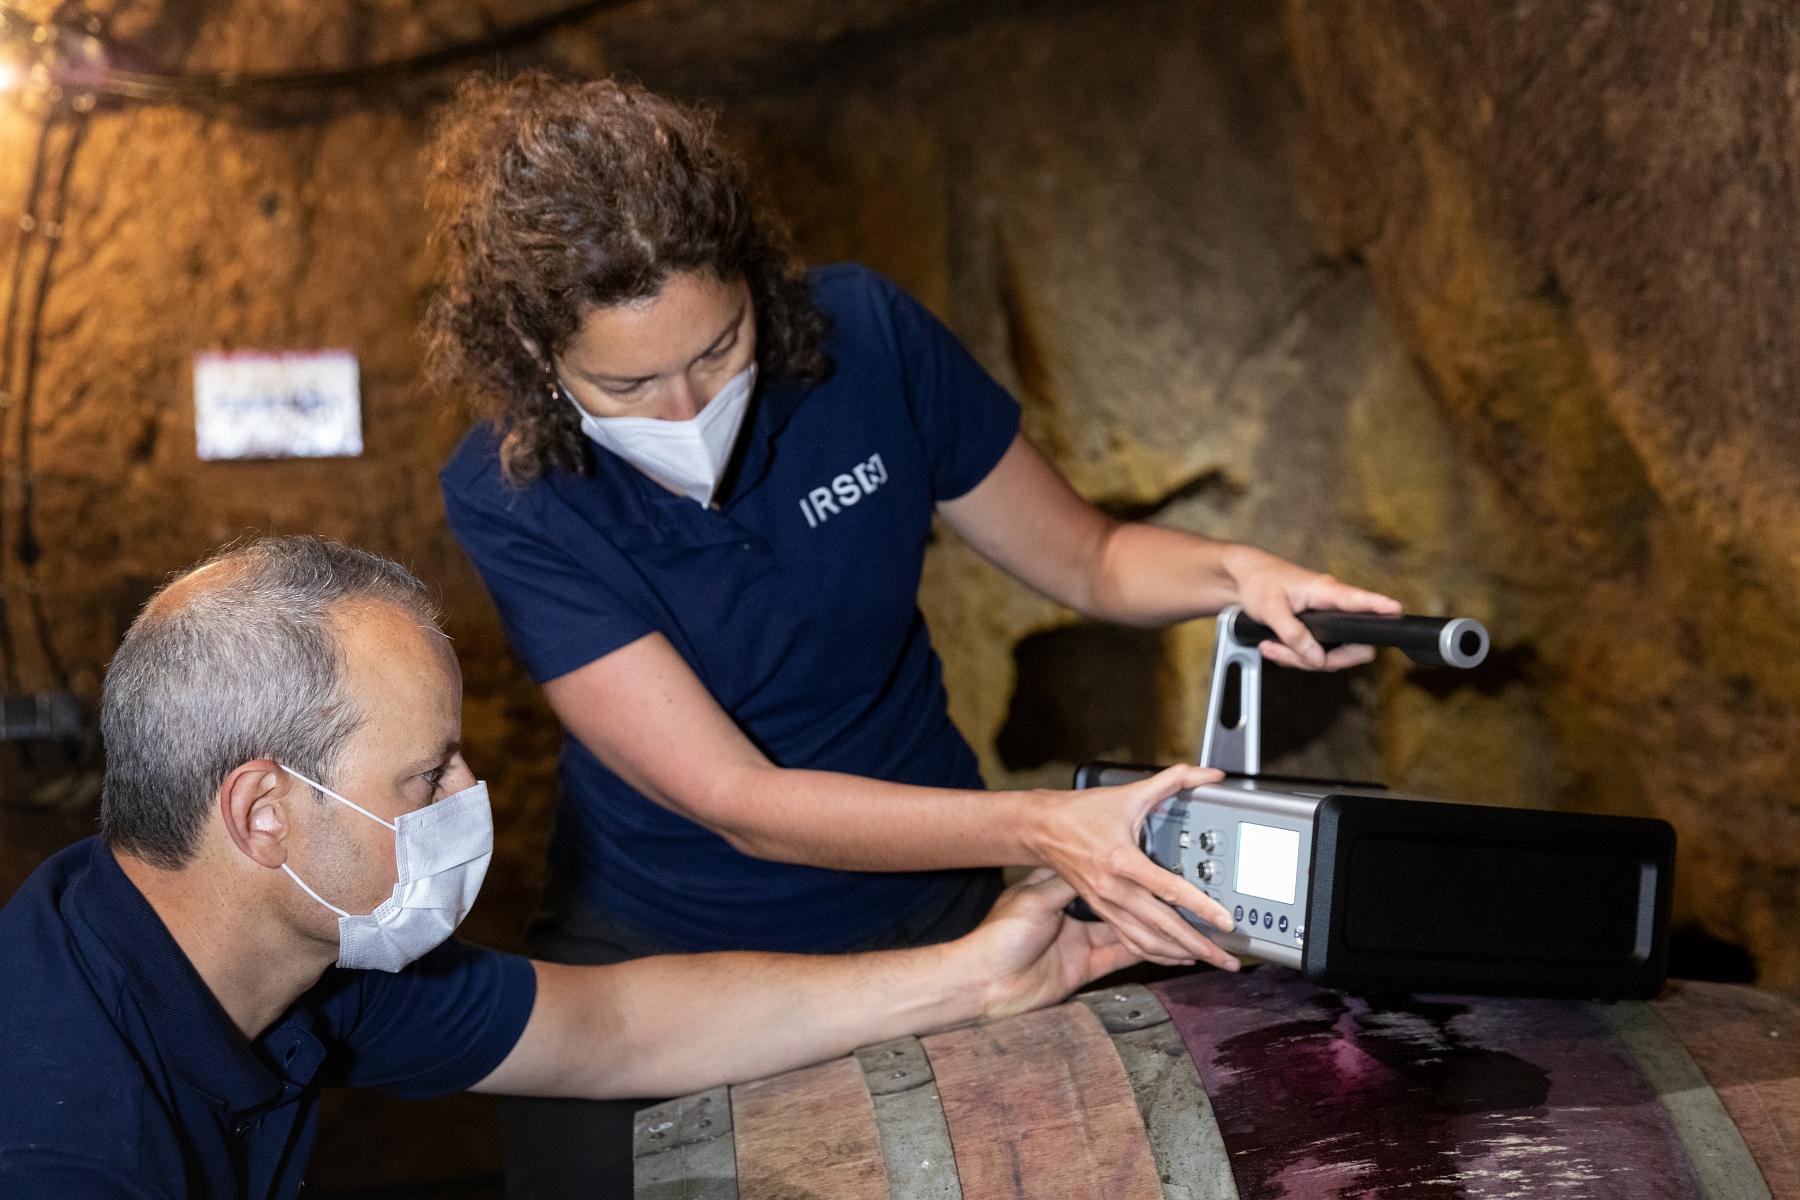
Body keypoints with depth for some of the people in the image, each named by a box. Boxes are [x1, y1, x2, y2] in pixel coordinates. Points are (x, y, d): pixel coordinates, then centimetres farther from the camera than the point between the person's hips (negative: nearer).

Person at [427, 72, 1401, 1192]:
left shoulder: (866, 334, -13)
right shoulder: (510, 497, -19)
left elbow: (1088, 560, 0)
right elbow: (737, 803, -25)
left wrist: (1232, 571, -21)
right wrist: (1038, 829, -35)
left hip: (927, 906, 2)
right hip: (664, 952, -1)